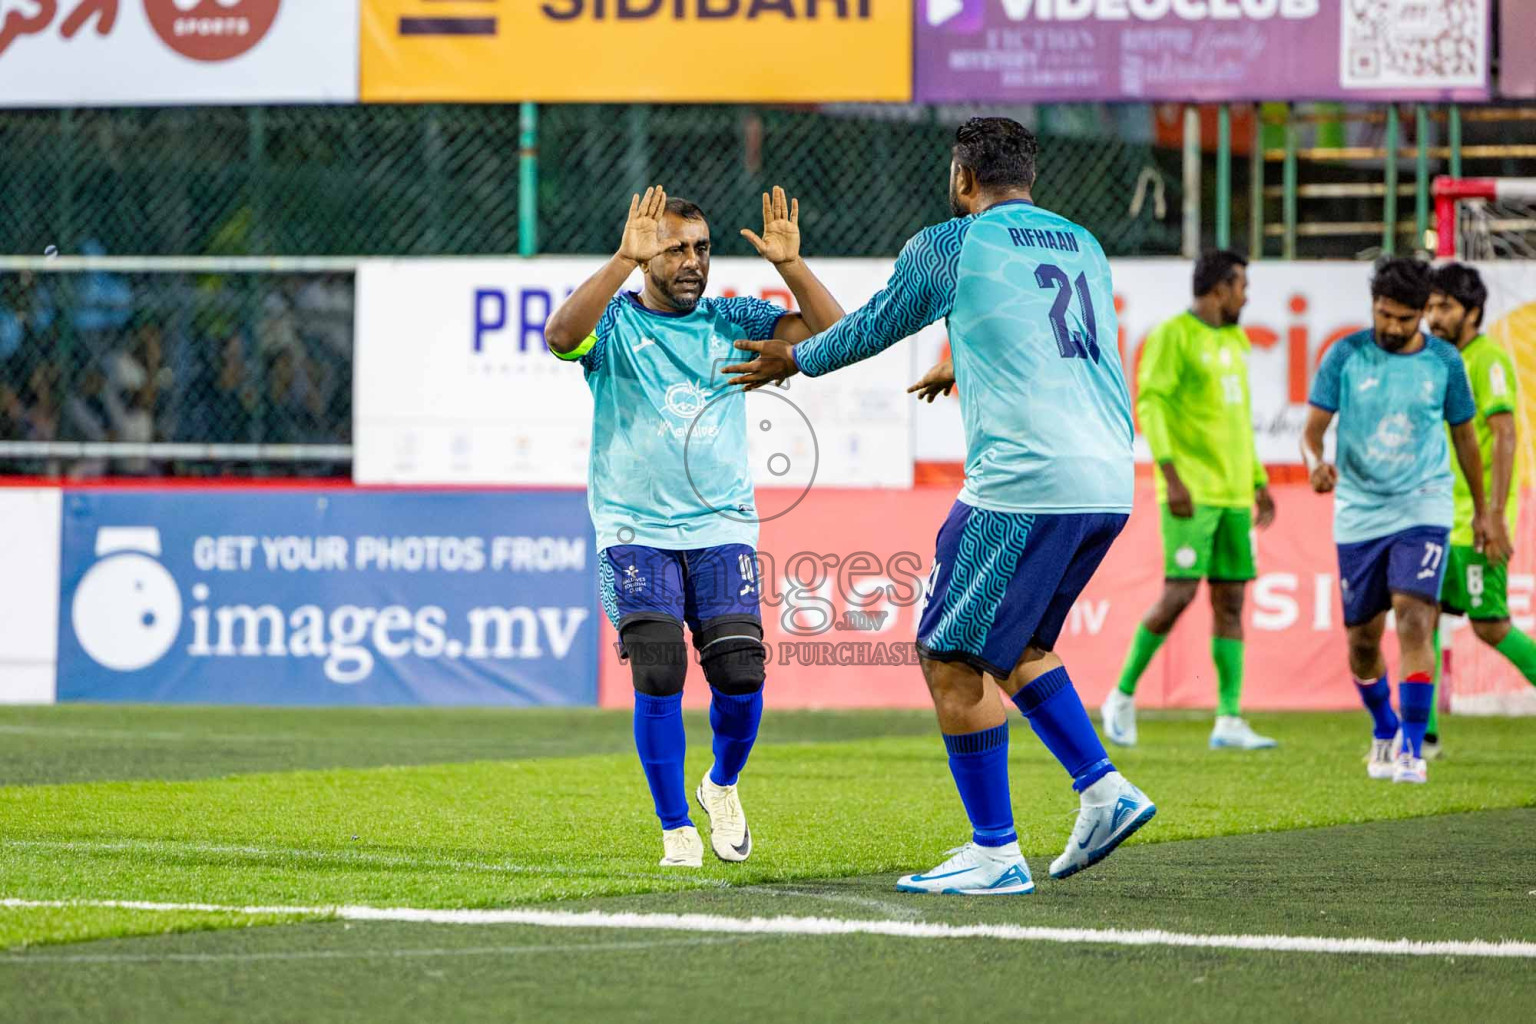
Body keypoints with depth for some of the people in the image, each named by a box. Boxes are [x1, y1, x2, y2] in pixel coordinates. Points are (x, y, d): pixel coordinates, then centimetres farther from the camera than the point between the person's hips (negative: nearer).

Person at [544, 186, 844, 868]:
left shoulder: (730, 322, 7)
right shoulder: (615, 323, -1)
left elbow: (831, 335, -3)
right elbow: (561, 337, -25)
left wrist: (789, 264, -16)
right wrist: (623, 261, -33)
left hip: (722, 525, 2)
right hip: (636, 530, -2)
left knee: (739, 676, -10)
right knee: (658, 678, -14)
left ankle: (723, 784, 22)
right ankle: (677, 829, 2)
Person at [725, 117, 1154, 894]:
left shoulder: (949, 246, 1)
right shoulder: (1084, 248, 19)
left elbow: (872, 328, 17)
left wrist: (795, 360, 36)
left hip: (1023, 481, -7)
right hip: (1108, 484, 7)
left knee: (951, 656, 1)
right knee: (1012, 644, 23)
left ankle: (996, 852, 0)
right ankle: (1101, 787, 10)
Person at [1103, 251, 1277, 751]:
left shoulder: (1235, 341, 19)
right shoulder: (1173, 335, -6)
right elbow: (1149, 403, -14)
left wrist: (1260, 482, 22)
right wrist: (1172, 476, -21)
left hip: (1234, 496, 8)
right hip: (1191, 494, -8)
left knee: (1230, 601, 2)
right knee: (1179, 593, -13)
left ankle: (1229, 721, 1)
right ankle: (1122, 698, 2)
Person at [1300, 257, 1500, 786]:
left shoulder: (1444, 362, 1)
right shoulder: (1345, 356, -2)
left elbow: (1464, 435, 14)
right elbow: (1313, 429, -1)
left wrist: (1482, 512, 20)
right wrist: (1316, 462, -25)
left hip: (1422, 509, -1)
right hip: (1358, 513, 1)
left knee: (1414, 619, -19)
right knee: (1362, 639, 7)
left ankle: (1412, 749, -17)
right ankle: (1384, 731, 33)